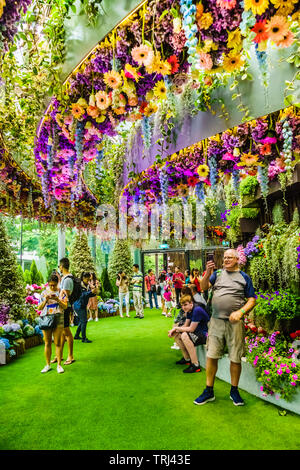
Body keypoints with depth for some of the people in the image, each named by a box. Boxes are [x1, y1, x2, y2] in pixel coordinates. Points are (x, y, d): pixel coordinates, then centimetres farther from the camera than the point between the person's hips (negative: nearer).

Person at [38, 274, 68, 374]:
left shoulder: (62, 292, 3)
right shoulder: (44, 293, 9)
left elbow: (65, 306, -4)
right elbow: (39, 308, 8)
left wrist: (57, 299, -19)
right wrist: (45, 300, -10)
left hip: (58, 319, -2)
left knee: (57, 343, 0)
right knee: (47, 343, 7)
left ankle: (59, 365, 9)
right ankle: (48, 365, 19)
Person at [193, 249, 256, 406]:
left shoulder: (244, 277, 6)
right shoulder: (218, 273, 10)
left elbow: (251, 300, 4)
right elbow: (203, 287, 1)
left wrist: (240, 312, -13)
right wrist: (207, 274, -17)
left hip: (235, 322, -1)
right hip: (216, 321, 1)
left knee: (235, 358, 6)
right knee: (211, 356, 3)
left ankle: (234, 390, 25)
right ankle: (209, 391, 17)